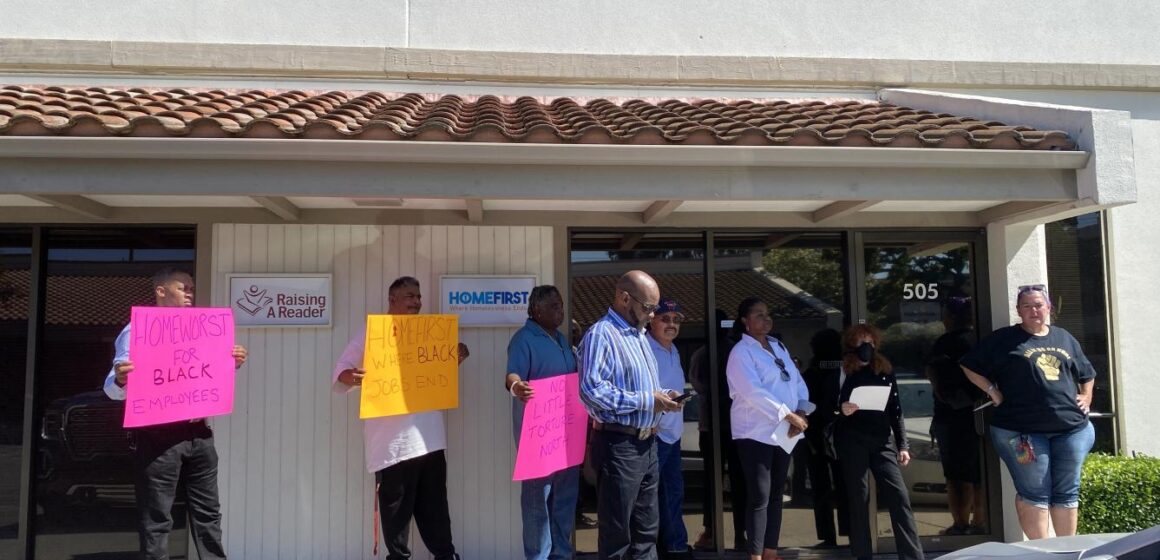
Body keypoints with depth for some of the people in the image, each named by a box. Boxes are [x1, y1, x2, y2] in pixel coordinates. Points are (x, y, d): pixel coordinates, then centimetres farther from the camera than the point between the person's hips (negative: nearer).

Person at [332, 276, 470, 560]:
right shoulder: (371, 333, 0)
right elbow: (341, 370, -4)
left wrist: (456, 358, 4)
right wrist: (352, 377, -27)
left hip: (429, 437, 5)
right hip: (392, 441, -4)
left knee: (434, 504, 13)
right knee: (396, 508, 3)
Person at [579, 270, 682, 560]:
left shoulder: (638, 334, 15)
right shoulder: (601, 334, -15)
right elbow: (591, 389, -26)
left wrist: (661, 397, 2)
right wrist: (646, 401, -20)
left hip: (647, 442, 9)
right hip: (619, 444, -9)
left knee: (646, 528, 16)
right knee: (616, 531, 2)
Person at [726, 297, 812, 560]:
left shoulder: (779, 347, 14)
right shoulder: (741, 352, -10)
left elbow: (798, 382, 9)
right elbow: (753, 392, -21)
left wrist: (801, 412, -8)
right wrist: (789, 415, -21)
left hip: (783, 432, 7)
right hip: (756, 433, -7)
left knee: (776, 494, 12)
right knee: (760, 497, -6)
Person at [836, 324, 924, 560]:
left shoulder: (885, 370, 11)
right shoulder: (842, 372, 4)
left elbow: (895, 410, 12)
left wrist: (903, 444, 7)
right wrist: (841, 409, -19)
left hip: (881, 441, 2)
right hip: (852, 441, -2)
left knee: (899, 496, -6)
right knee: (858, 497, 2)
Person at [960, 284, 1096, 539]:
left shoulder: (1064, 338, 16)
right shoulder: (1004, 339, 2)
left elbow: (1087, 374, 28)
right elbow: (970, 367, 2)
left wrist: (1086, 397, 12)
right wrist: (993, 392, -5)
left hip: (1070, 428, 5)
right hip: (1022, 431, -4)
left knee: (1067, 492, 9)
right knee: (1035, 493, -2)